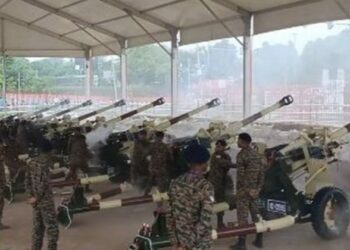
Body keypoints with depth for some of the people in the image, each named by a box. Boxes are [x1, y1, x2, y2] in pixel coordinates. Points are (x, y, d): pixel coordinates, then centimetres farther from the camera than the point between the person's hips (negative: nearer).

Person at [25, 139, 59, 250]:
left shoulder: (31, 162, 7)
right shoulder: (45, 161, -16)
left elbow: (28, 180, 9)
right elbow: (44, 182, -21)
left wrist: (31, 196, 5)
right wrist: (37, 198, -13)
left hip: (36, 201, 8)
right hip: (46, 200, -8)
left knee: (37, 229, 15)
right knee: (52, 229, -1)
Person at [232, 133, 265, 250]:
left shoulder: (241, 154, -13)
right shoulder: (256, 154, 11)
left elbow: (241, 173, -18)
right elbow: (261, 171, 10)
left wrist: (239, 189, -12)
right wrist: (259, 187, 13)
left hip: (244, 189, -8)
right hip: (254, 189, 8)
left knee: (242, 216, -4)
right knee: (255, 214, 15)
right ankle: (259, 239, 22)